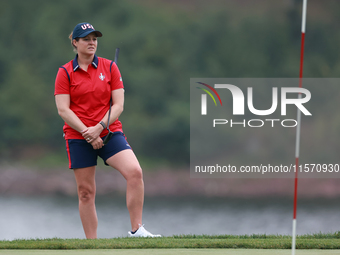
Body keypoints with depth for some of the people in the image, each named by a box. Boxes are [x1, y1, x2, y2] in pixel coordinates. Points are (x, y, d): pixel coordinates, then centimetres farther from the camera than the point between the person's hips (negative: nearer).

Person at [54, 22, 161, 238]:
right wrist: (86, 132, -15)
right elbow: (63, 109, -5)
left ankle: (137, 230, -16)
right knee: (86, 192, 1)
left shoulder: (109, 67, 5)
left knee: (135, 172, -22)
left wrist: (99, 127, -14)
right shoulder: (65, 73, 1)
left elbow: (118, 105, 0)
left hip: (109, 132, 1)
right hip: (78, 137, -1)